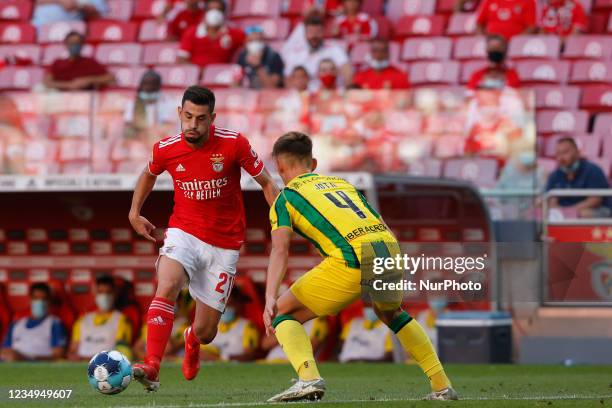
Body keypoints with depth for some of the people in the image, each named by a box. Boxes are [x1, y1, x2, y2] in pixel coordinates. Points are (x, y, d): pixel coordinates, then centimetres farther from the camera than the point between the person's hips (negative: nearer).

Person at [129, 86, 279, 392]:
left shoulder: (234, 144, -13)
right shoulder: (165, 149, -6)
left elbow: (266, 183, -1)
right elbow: (149, 174, 19)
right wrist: (134, 212, 11)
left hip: (224, 244, -1)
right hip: (184, 233, 1)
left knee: (205, 332, 3)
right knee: (167, 287, -32)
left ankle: (192, 341, 43)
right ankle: (151, 369, -38)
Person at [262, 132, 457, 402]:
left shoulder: (285, 198, 16)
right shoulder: (341, 183, 33)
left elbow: (280, 250, 0)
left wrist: (270, 299, -11)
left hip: (351, 261, -6)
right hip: (390, 248, 6)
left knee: (284, 315, 12)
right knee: (391, 314, 36)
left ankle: (309, 379, -13)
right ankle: (442, 387, 30)